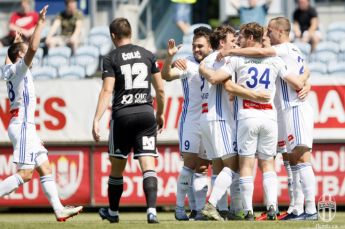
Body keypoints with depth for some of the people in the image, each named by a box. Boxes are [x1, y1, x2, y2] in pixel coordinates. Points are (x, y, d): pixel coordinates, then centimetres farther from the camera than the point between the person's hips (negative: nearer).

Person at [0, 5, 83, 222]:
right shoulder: (18, 68, -8)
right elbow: (33, 48, -25)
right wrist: (40, 23, -20)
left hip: (26, 126, 10)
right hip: (22, 125, -10)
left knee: (45, 168, 6)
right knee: (25, 173, -15)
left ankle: (59, 210, 3)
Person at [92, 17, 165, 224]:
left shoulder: (111, 59, -2)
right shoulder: (148, 55, 8)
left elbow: (107, 91, -11)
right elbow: (160, 89, 10)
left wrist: (97, 120, -14)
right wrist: (160, 113, 25)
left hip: (122, 115, -2)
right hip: (146, 113, 2)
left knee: (117, 167, 13)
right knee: (148, 165, -5)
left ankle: (113, 211, 27)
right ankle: (152, 210, -22)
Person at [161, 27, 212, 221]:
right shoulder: (188, 64, -5)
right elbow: (167, 75, -20)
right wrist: (169, 57, -37)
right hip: (191, 120, -5)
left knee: (202, 168, 6)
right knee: (189, 164, -10)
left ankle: (200, 210, 8)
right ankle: (180, 208, -3)